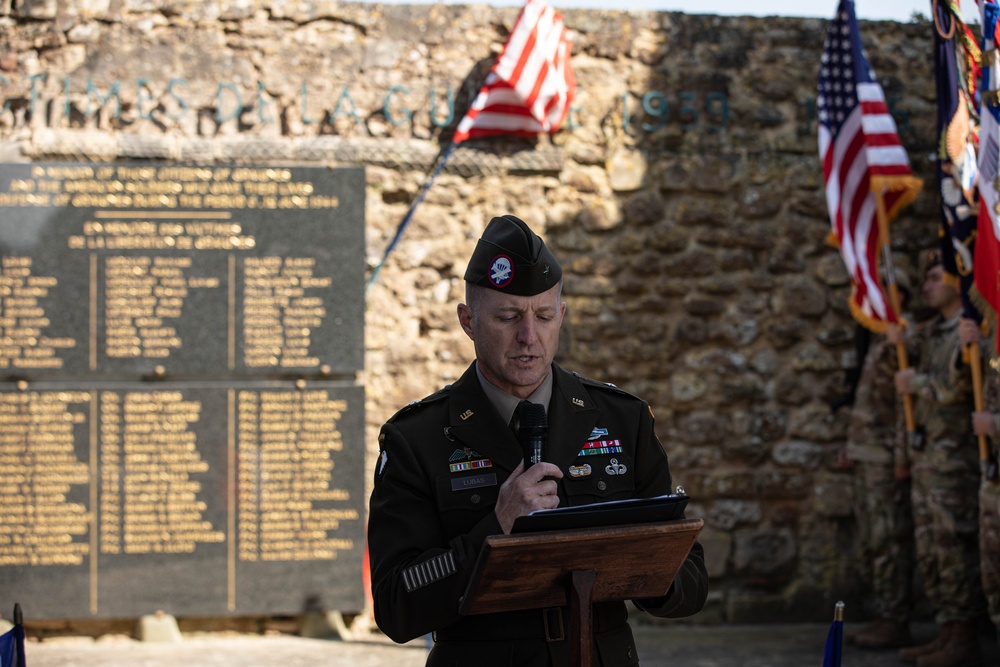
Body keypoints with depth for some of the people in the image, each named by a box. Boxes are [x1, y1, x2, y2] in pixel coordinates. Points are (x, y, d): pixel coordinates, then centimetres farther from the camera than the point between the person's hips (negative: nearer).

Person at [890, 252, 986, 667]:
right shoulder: (932, 331, 17)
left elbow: (958, 388, -20)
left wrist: (915, 382, -6)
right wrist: (902, 339, 6)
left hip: (954, 457, -9)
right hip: (925, 455, 9)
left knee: (955, 550, -8)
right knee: (930, 553, 11)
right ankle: (947, 633, 17)